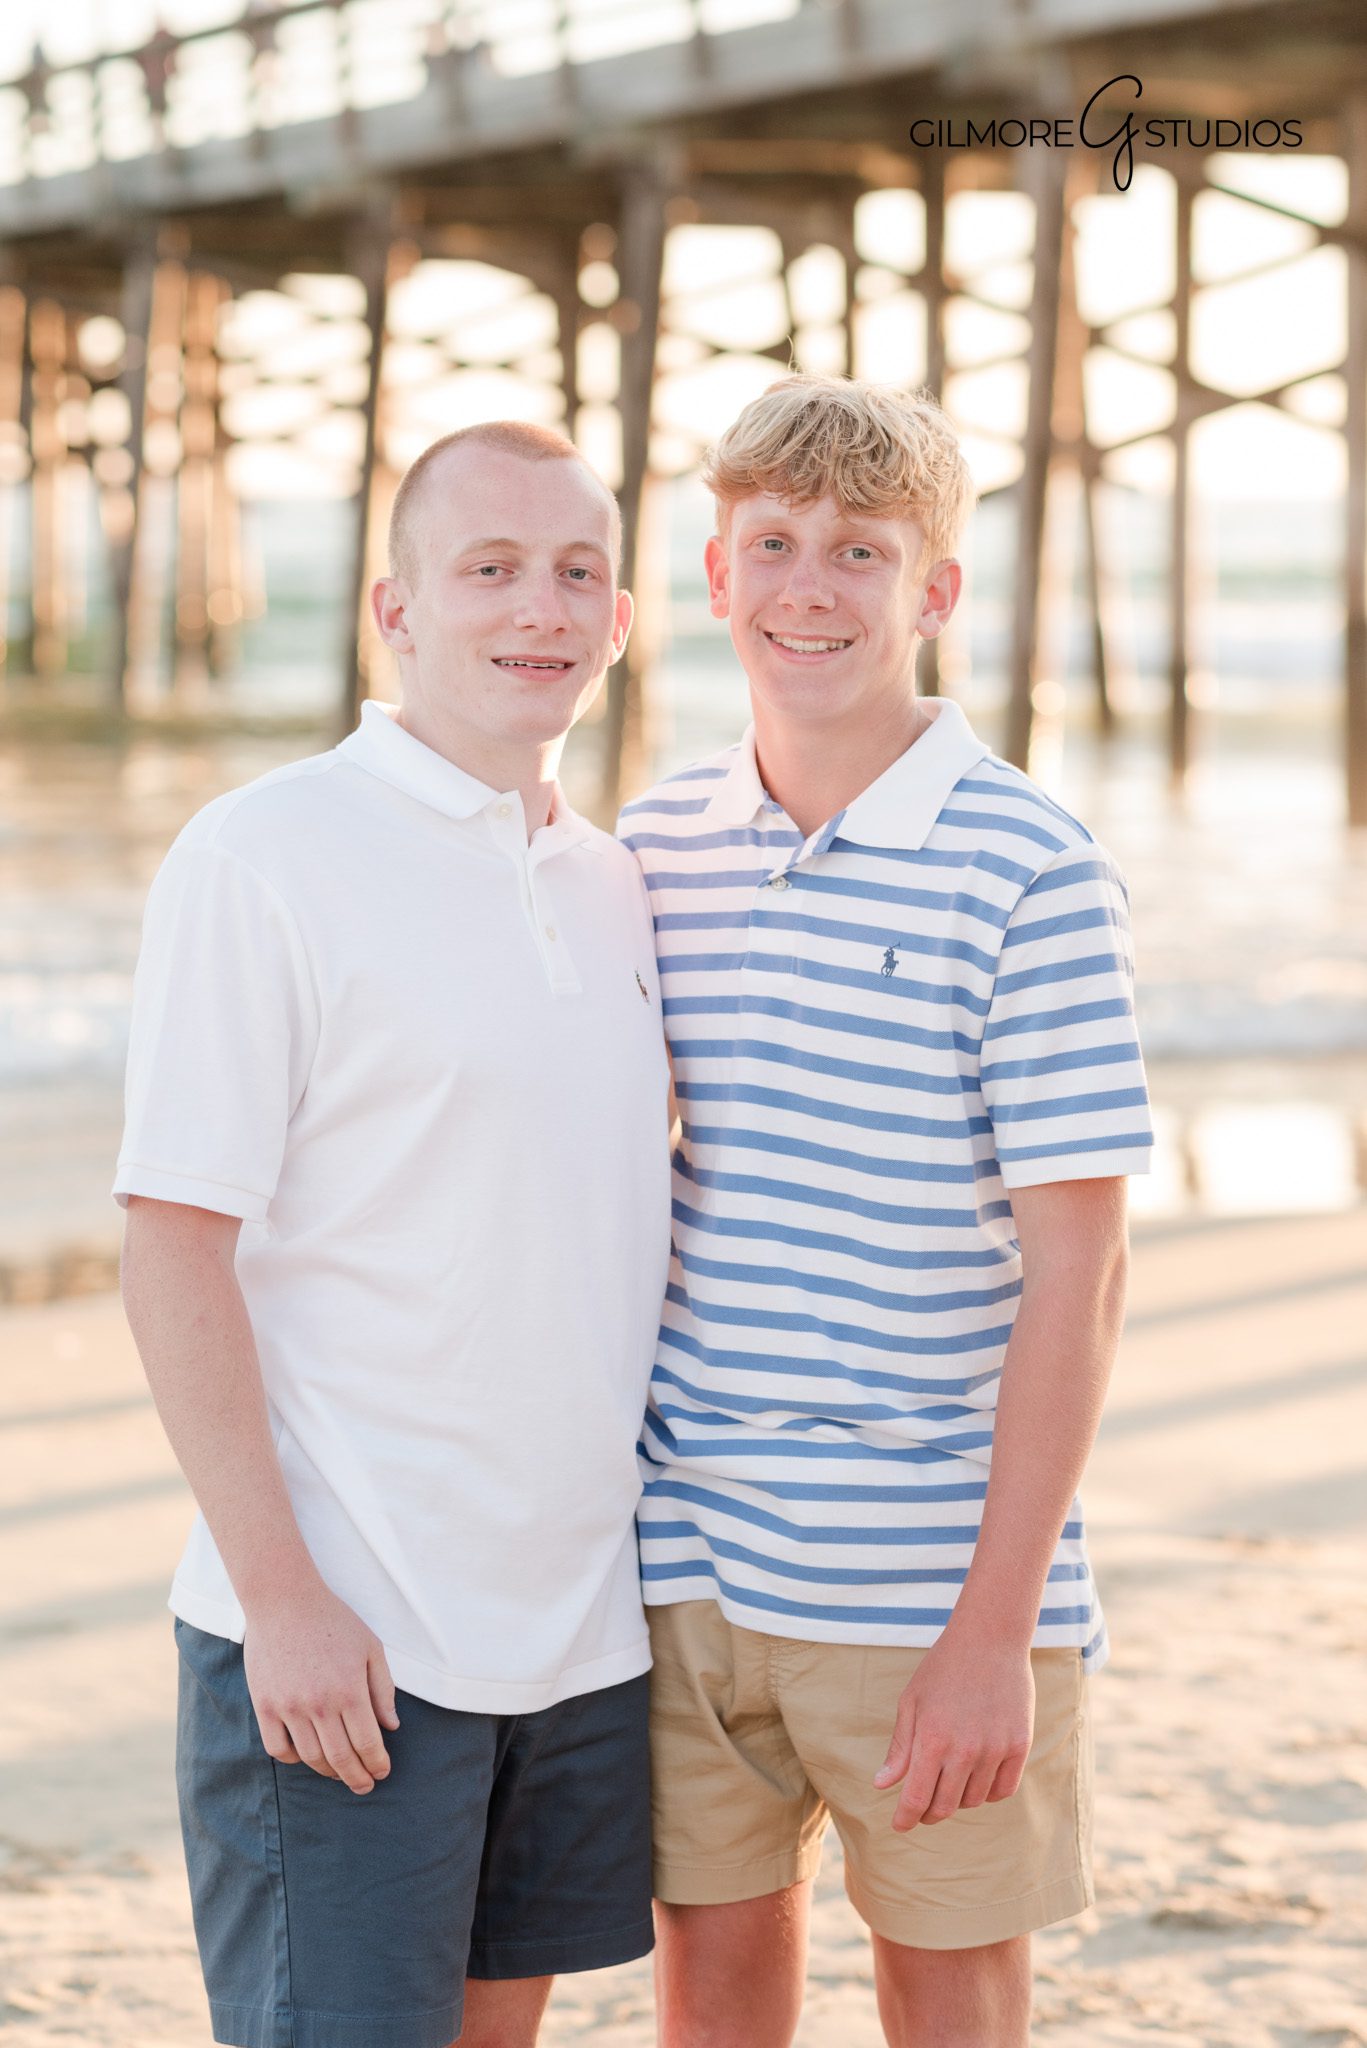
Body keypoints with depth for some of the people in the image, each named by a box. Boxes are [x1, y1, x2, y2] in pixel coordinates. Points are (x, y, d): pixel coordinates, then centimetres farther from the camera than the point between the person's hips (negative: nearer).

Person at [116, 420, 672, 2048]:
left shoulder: (615, 887, 11)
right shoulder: (266, 857, -9)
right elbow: (173, 1251, -12)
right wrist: (282, 1597, -17)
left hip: (584, 1631, 6)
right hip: (341, 1640, -6)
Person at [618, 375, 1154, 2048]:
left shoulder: (1026, 870, -10)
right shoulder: (652, 846, 6)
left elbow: (1075, 1269, -11)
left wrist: (997, 1621, -15)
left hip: (925, 1574, -4)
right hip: (684, 1556, 4)